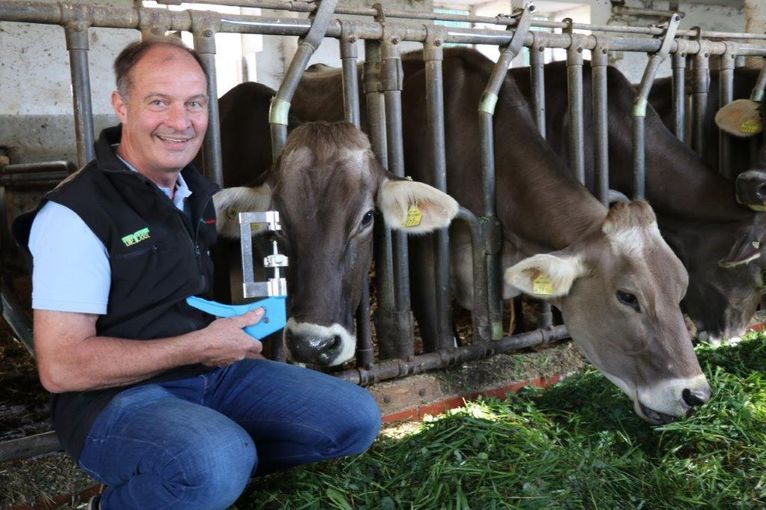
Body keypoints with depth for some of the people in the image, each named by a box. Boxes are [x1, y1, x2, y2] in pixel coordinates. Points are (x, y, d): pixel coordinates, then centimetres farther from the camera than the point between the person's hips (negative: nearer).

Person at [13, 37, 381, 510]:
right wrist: (200, 346, -18)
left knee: (356, 418, -3)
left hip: (215, 372, 7)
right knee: (219, 466, -37)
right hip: (116, 397, -7)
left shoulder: (199, 192, 10)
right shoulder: (76, 212, -15)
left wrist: (240, 333, 7)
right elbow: (60, 367, -20)